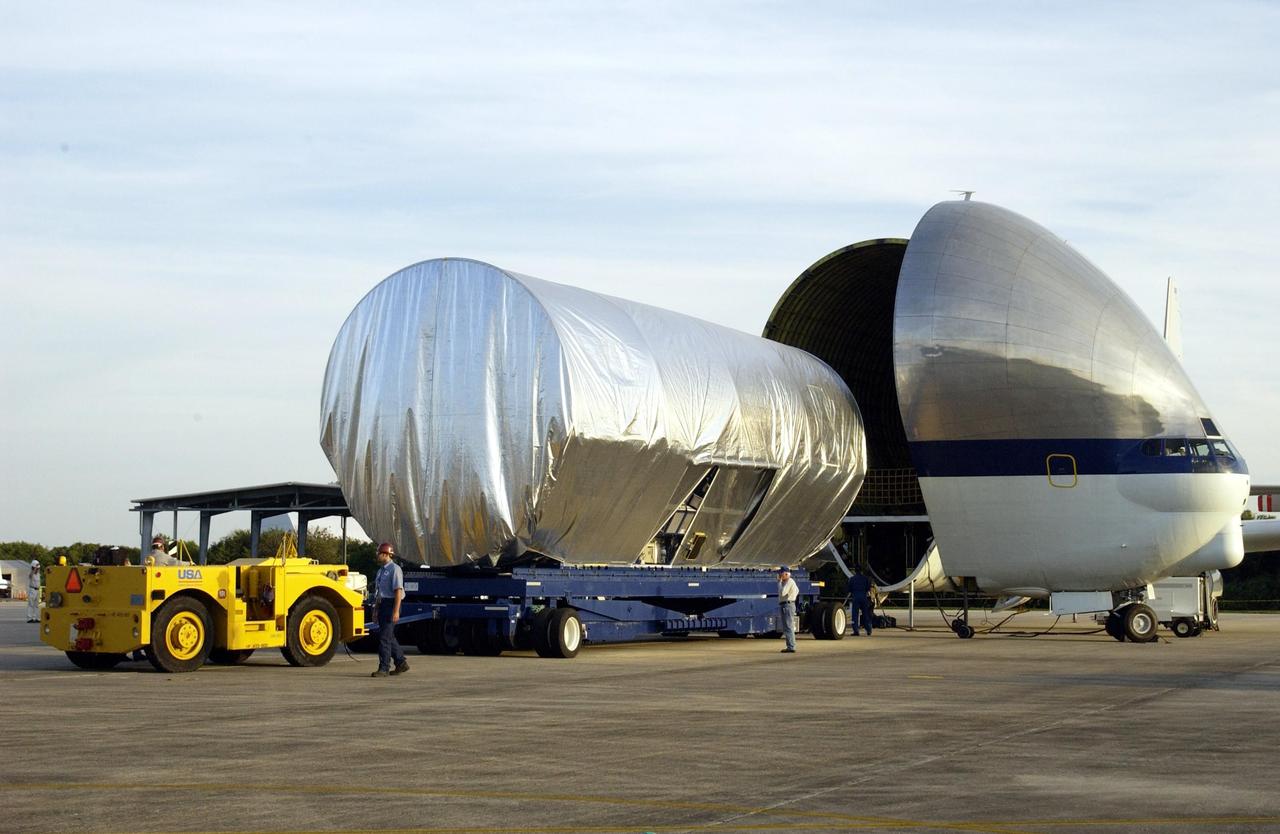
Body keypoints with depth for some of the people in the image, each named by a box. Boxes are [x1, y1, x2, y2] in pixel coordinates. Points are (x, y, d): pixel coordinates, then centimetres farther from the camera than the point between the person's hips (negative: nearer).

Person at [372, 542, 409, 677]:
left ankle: (384, 668, -8)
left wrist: (396, 611, -23)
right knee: (389, 637, 13)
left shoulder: (394, 569, -12)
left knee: (384, 637, -10)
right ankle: (401, 663, 23)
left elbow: (398, 591, -18)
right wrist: (376, 610, 21)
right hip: (382, 605, 9)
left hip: (390, 605, -9)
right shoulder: (381, 570, 17)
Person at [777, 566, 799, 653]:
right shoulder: (787, 582, 17)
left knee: (788, 627, -12)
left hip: (787, 606, -11)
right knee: (787, 627, 14)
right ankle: (790, 646, 18)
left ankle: (791, 647, -14)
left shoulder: (789, 582, -14)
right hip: (786, 606, 11)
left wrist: (779, 582, -16)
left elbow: (782, 593, -25)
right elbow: (797, 591, 33)